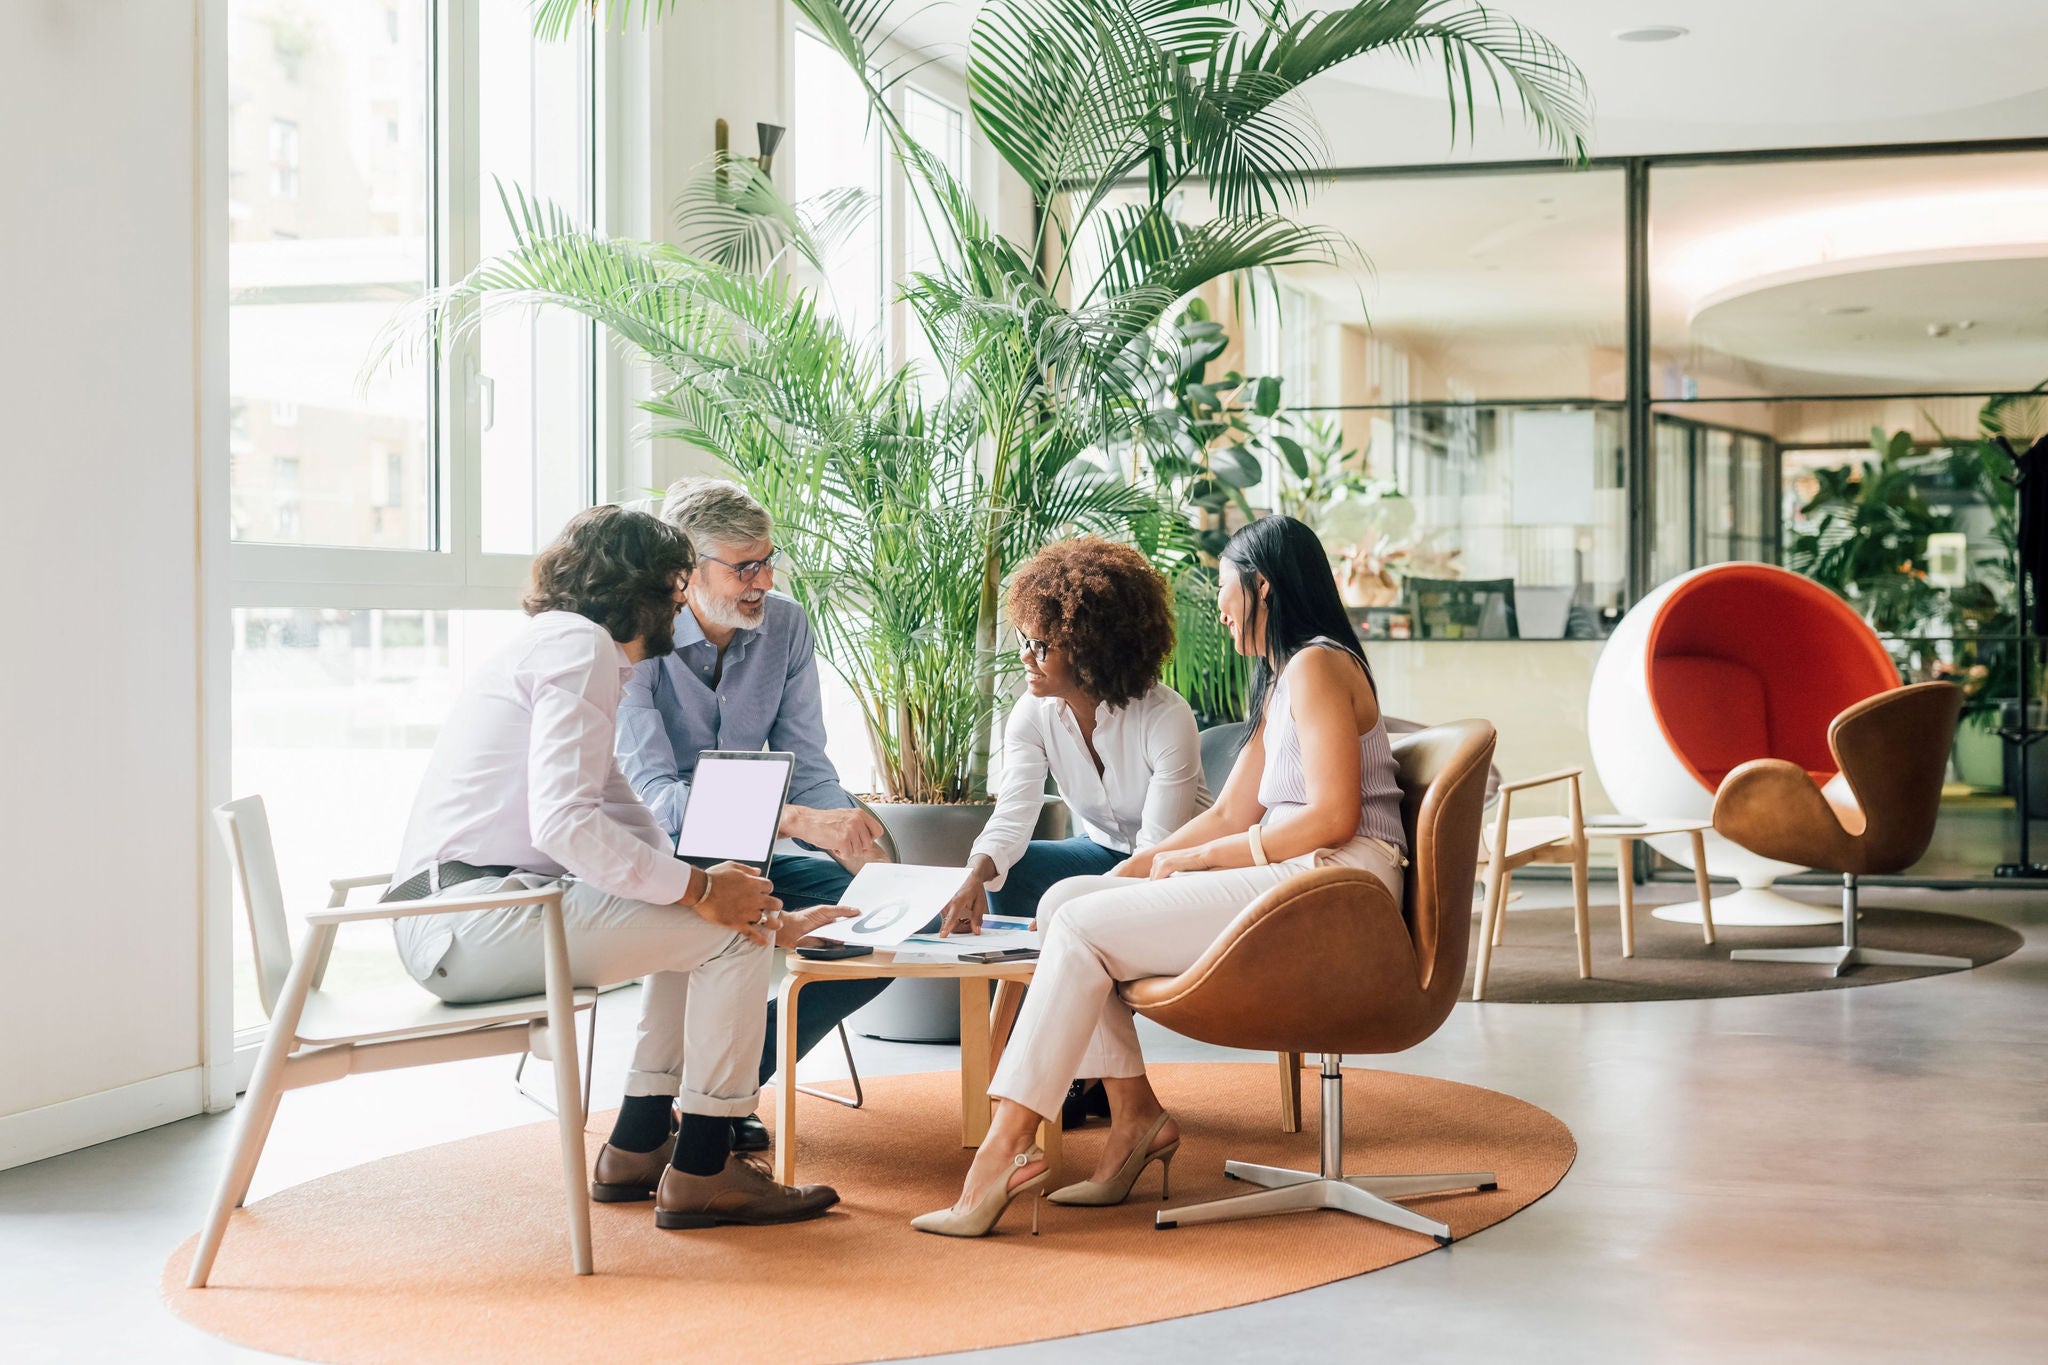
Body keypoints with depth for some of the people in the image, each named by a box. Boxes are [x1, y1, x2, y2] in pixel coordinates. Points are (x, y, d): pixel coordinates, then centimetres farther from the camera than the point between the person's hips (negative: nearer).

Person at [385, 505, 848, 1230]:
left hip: (453, 919, 10)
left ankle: (637, 1149, 20)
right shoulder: (581, 645, -9)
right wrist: (701, 888, -14)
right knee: (728, 933, -9)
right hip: (475, 915, -10)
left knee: (699, 923, 20)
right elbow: (564, 822, -22)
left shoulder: (558, 643, 24)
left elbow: (629, 824, 22)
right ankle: (700, 1172, -3)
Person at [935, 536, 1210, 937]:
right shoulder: (1033, 713, -9)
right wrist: (977, 876, -41)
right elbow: (1012, 814, -19)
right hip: (1102, 850, 5)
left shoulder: (1167, 719, -25)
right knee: (1005, 869, -17)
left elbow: (1160, 848, -25)